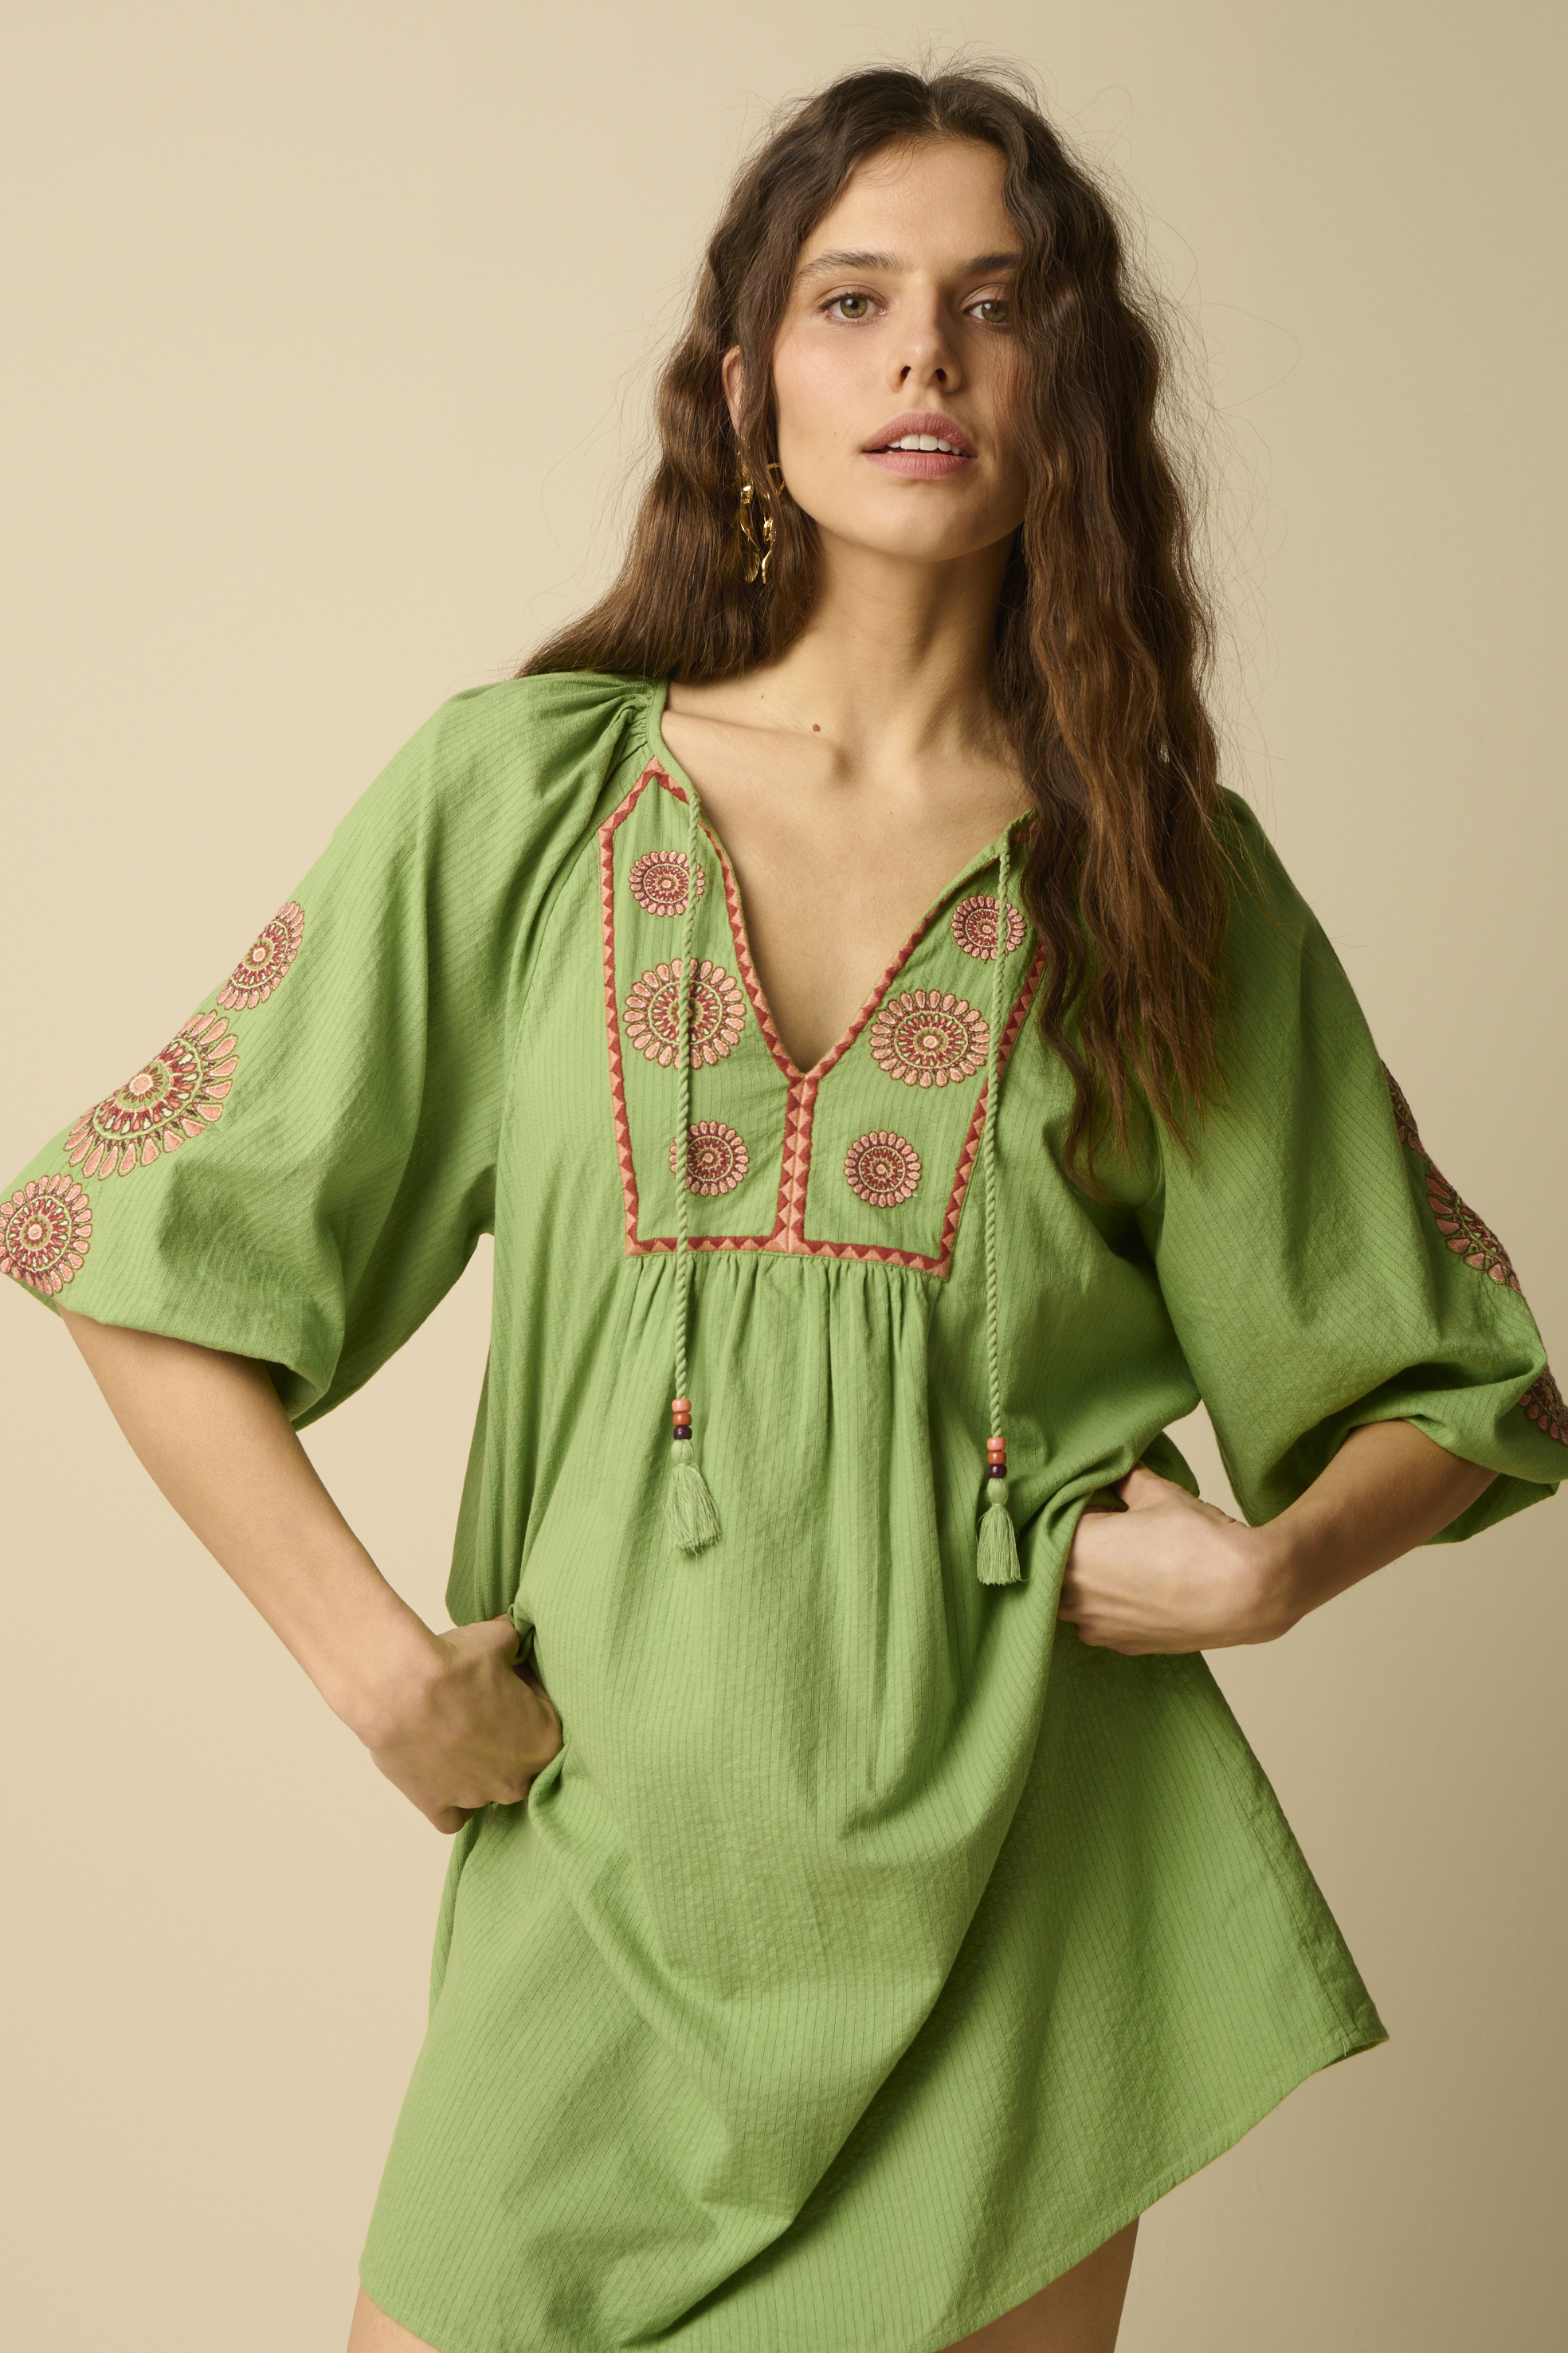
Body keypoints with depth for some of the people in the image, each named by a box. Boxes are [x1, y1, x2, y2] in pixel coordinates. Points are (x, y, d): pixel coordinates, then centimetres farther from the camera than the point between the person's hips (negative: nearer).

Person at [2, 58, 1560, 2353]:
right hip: (603, 1849, 0)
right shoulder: (517, 793, 0)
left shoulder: (1170, 871, 3)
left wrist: (1269, 1563, -8)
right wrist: (373, 1658, -7)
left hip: (1011, 1880, 1)